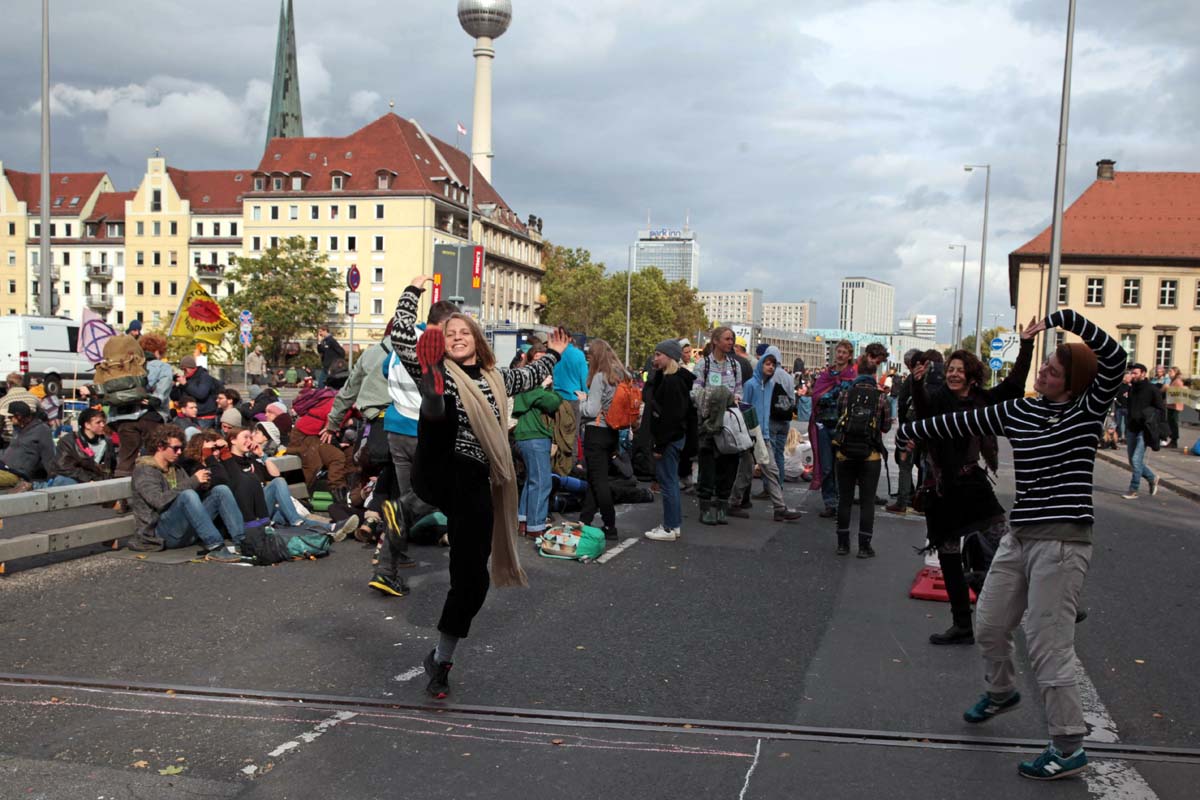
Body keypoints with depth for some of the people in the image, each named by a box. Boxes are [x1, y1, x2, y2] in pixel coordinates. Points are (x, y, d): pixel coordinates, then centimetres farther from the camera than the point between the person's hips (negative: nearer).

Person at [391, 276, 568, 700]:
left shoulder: (495, 378, 19)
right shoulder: (437, 372, 5)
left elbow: (529, 377, 41)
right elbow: (401, 336, -6)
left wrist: (553, 355, 48)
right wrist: (413, 291, -2)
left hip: (475, 484, 4)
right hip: (441, 475, -4)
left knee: (472, 578, 5)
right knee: (441, 410, -33)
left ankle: (441, 660, 20)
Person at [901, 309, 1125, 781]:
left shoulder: (1088, 410, -6)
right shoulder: (1019, 411, 8)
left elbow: (1114, 358, -20)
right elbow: (963, 422, 16)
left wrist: (1064, 318, -22)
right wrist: (910, 430, 23)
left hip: (1062, 542, -7)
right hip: (1019, 537, 7)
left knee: (1048, 646, -7)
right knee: (989, 626, 19)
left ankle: (1069, 749, 6)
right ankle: (1001, 691, 48)